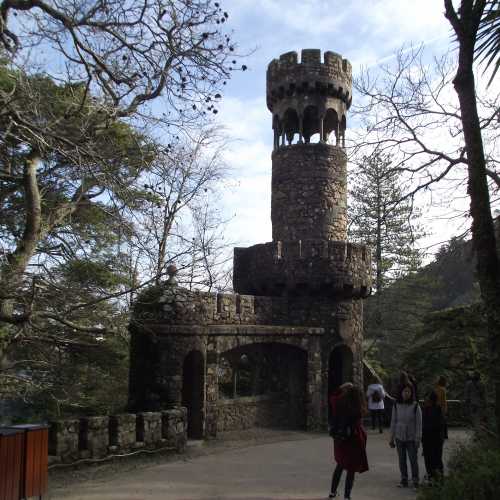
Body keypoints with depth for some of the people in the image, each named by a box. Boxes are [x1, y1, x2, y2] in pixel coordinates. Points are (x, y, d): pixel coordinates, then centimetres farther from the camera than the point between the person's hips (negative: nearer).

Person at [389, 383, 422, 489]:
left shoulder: (415, 406, -9)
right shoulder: (396, 406, -2)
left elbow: (419, 424, -6)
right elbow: (393, 422, 5)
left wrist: (417, 439, -8)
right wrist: (391, 438, 7)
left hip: (411, 438, -3)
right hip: (399, 438, 3)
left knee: (413, 459, 0)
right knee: (402, 460, 10)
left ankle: (415, 480, 17)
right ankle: (404, 480, 23)